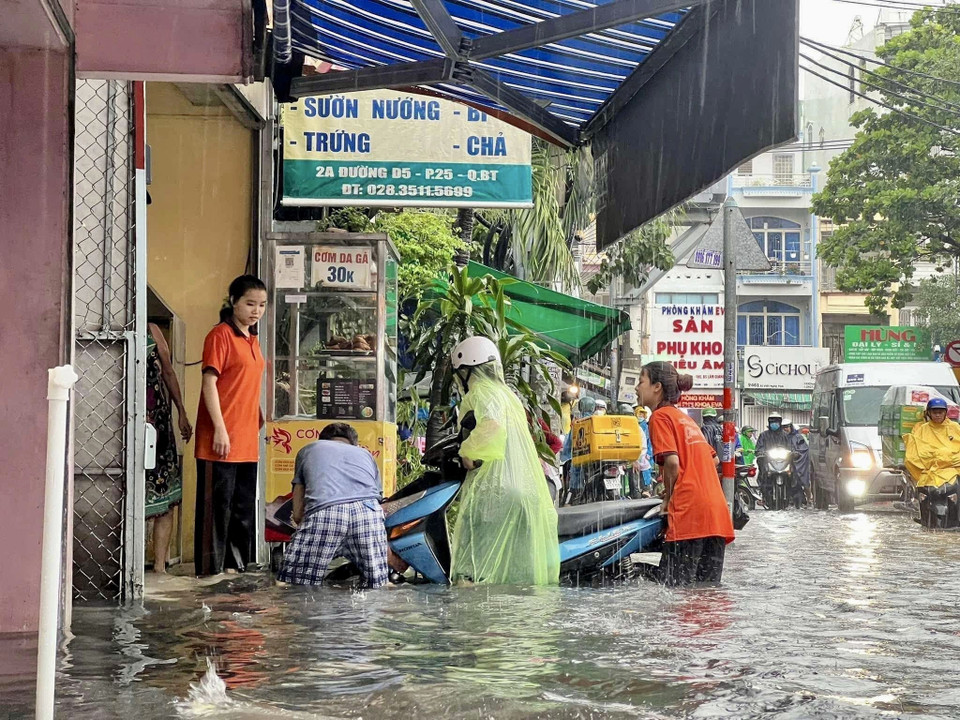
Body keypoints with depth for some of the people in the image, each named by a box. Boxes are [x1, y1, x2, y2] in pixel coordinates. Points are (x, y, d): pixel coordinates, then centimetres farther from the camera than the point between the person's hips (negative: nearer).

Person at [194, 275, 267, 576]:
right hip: (221, 439, -8)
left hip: (247, 440, 8)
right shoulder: (221, 335, -9)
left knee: (244, 506, 13)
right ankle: (211, 567, 2)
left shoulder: (252, 339, 16)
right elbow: (209, 382, -14)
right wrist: (220, 429, -20)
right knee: (217, 505, -4)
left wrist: (260, 418, 19)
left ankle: (236, 563, 22)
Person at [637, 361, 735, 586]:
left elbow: (672, 461, -13)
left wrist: (668, 498, 0)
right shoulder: (684, 417, 25)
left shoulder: (660, 416, 0)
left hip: (689, 512, -9)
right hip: (717, 511, 9)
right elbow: (714, 459, 28)